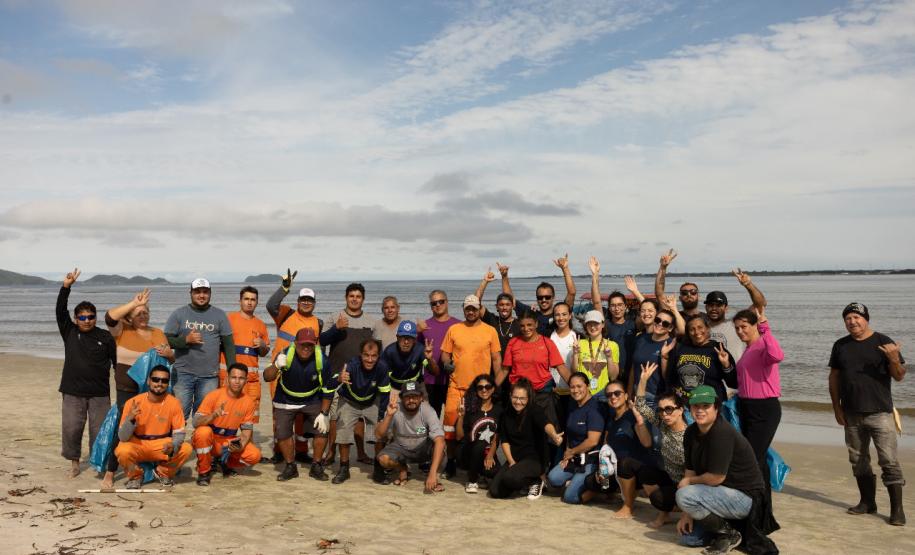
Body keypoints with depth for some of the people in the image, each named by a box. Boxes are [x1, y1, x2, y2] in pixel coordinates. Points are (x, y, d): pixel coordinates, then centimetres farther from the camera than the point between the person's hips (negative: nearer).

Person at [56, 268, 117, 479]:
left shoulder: (105, 337, 3)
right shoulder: (69, 332, 5)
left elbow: (117, 362, 6)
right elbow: (60, 311, -7)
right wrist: (66, 287, -18)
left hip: (100, 393, -1)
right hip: (73, 392, 1)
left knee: (100, 430, 2)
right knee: (71, 429, 2)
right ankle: (74, 462, 20)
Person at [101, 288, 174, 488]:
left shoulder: (158, 333, 9)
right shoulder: (122, 332, -3)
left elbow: (171, 359, 11)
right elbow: (109, 317, -23)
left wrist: (168, 353, -12)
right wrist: (133, 303, -26)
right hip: (127, 391, -4)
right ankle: (109, 474, 8)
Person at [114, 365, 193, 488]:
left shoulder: (174, 403, -11)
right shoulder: (133, 403, -14)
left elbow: (179, 433, -7)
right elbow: (123, 438, -14)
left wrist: (173, 446, -30)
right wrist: (130, 419, -33)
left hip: (163, 445, 1)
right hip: (137, 445, -1)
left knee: (186, 449, -25)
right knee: (122, 451, -33)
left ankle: (163, 473, 7)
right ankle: (135, 476, 2)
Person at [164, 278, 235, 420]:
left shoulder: (219, 315, 9)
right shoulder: (178, 314, 6)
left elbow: (229, 344, 6)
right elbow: (166, 340, 1)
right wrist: (186, 340, -16)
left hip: (210, 376, 1)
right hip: (183, 373, -1)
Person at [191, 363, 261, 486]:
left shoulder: (248, 401, -5)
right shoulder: (214, 395, -15)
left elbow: (247, 429, 0)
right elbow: (196, 422, -21)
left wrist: (241, 445, -20)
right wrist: (213, 415, -40)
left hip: (229, 444, 3)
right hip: (208, 440, -3)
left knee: (254, 455, -21)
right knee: (203, 431, -37)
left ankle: (224, 463, 12)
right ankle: (204, 471, -12)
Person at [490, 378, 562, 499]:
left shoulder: (534, 411, -12)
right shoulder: (505, 414, 3)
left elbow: (546, 424, -34)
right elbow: (504, 441, 6)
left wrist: (554, 436, -56)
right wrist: (511, 461, -8)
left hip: (534, 459, -5)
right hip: (514, 459, 6)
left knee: (510, 478, -32)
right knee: (495, 491, -11)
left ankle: (535, 482, 0)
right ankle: (522, 482, 17)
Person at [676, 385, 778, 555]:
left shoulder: (722, 433, -26)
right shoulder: (691, 433, -1)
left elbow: (716, 477, -26)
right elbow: (690, 470, -1)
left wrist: (688, 481, -8)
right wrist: (687, 514, -6)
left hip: (745, 496, -9)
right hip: (725, 493, 9)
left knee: (684, 495, -27)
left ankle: (729, 535, -9)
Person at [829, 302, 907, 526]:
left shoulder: (883, 343, -4)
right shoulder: (841, 346, 7)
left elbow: (899, 377, -4)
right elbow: (834, 377, 11)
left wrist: (894, 360, -26)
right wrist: (837, 408, 6)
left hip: (879, 413, -4)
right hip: (852, 415, 5)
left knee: (889, 461, -7)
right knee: (858, 461, 12)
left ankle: (897, 509, -1)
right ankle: (867, 502, 25)